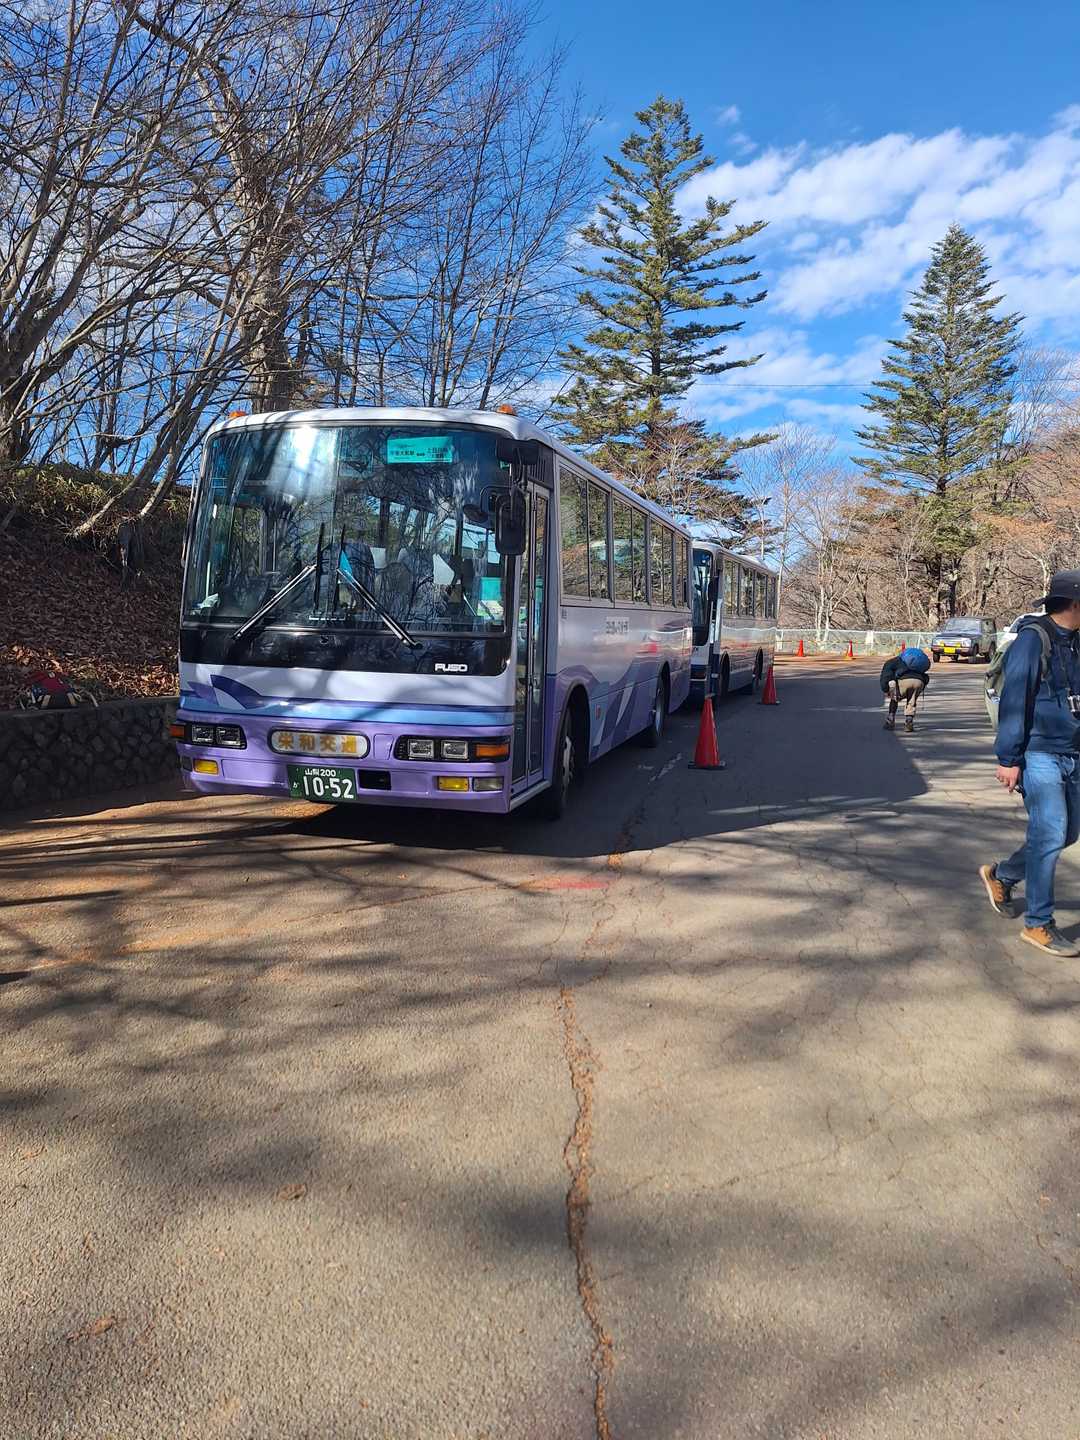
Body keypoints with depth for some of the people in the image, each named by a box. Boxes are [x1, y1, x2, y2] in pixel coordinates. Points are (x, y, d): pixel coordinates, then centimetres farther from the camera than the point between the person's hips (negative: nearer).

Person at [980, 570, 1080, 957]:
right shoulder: (1033, 638, -12)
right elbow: (1013, 700, -15)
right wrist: (1009, 759, -17)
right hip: (1039, 755, -8)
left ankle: (1001, 876, 35)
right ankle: (1038, 924, 2)